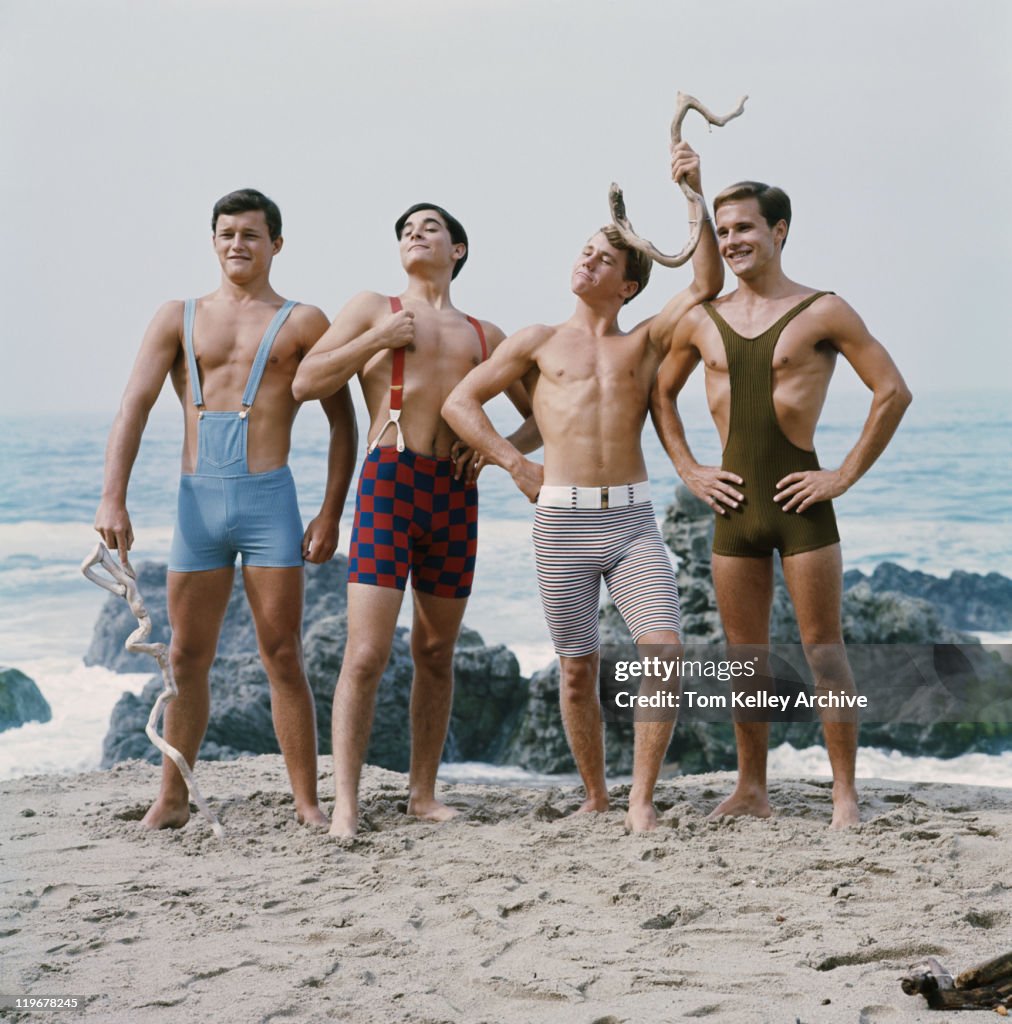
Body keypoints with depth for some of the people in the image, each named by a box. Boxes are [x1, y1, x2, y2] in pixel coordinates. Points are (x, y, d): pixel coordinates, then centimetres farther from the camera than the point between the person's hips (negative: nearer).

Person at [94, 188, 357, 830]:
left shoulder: (301, 323, 7)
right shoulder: (179, 319, 13)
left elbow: (343, 420, 6)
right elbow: (135, 406, 4)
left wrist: (331, 514, -3)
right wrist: (113, 500, -8)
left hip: (269, 499, -2)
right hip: (198, 501, 2)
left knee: (283, 656, -3)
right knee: (187, 657, 6)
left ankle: (307, 801, 3)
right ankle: (173, 798, 15)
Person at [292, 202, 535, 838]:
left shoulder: (484, 334, 19)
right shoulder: (375, 309, 13)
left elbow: (541, 414, 20)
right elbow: (305, 382, 3)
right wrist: (378, 339, -4)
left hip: (455, 491, 4)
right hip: (391, 480, -3)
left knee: (437, 653, 8)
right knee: (367, 653, -12)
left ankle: (424, 794, 18)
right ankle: (346, 803, -9)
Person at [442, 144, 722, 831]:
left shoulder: (645, 343, 13)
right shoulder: (540, 342, 12)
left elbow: (707, 284, 2)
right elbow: (460, 401, 12)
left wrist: (695, 195, -6)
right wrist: (518, 467, 3)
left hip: (633, 522, 0)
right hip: (562, 522, 0)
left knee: (665, 652, -14)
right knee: (577, 669, 5)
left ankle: (641, 800, -5)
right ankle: (595, 794, 21)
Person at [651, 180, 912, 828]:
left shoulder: (822, 312, -4)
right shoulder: (701, 323, 9)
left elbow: (894, 392, -6)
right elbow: (662, 393, 23)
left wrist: (847, 475, -8)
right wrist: (687, 470, 12)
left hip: (801, 503, -4)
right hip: (733, 505, 4)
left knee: (823, 648, -2)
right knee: (745, 654, 9)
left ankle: (845, 793, 3)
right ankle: (752, 791, 19)